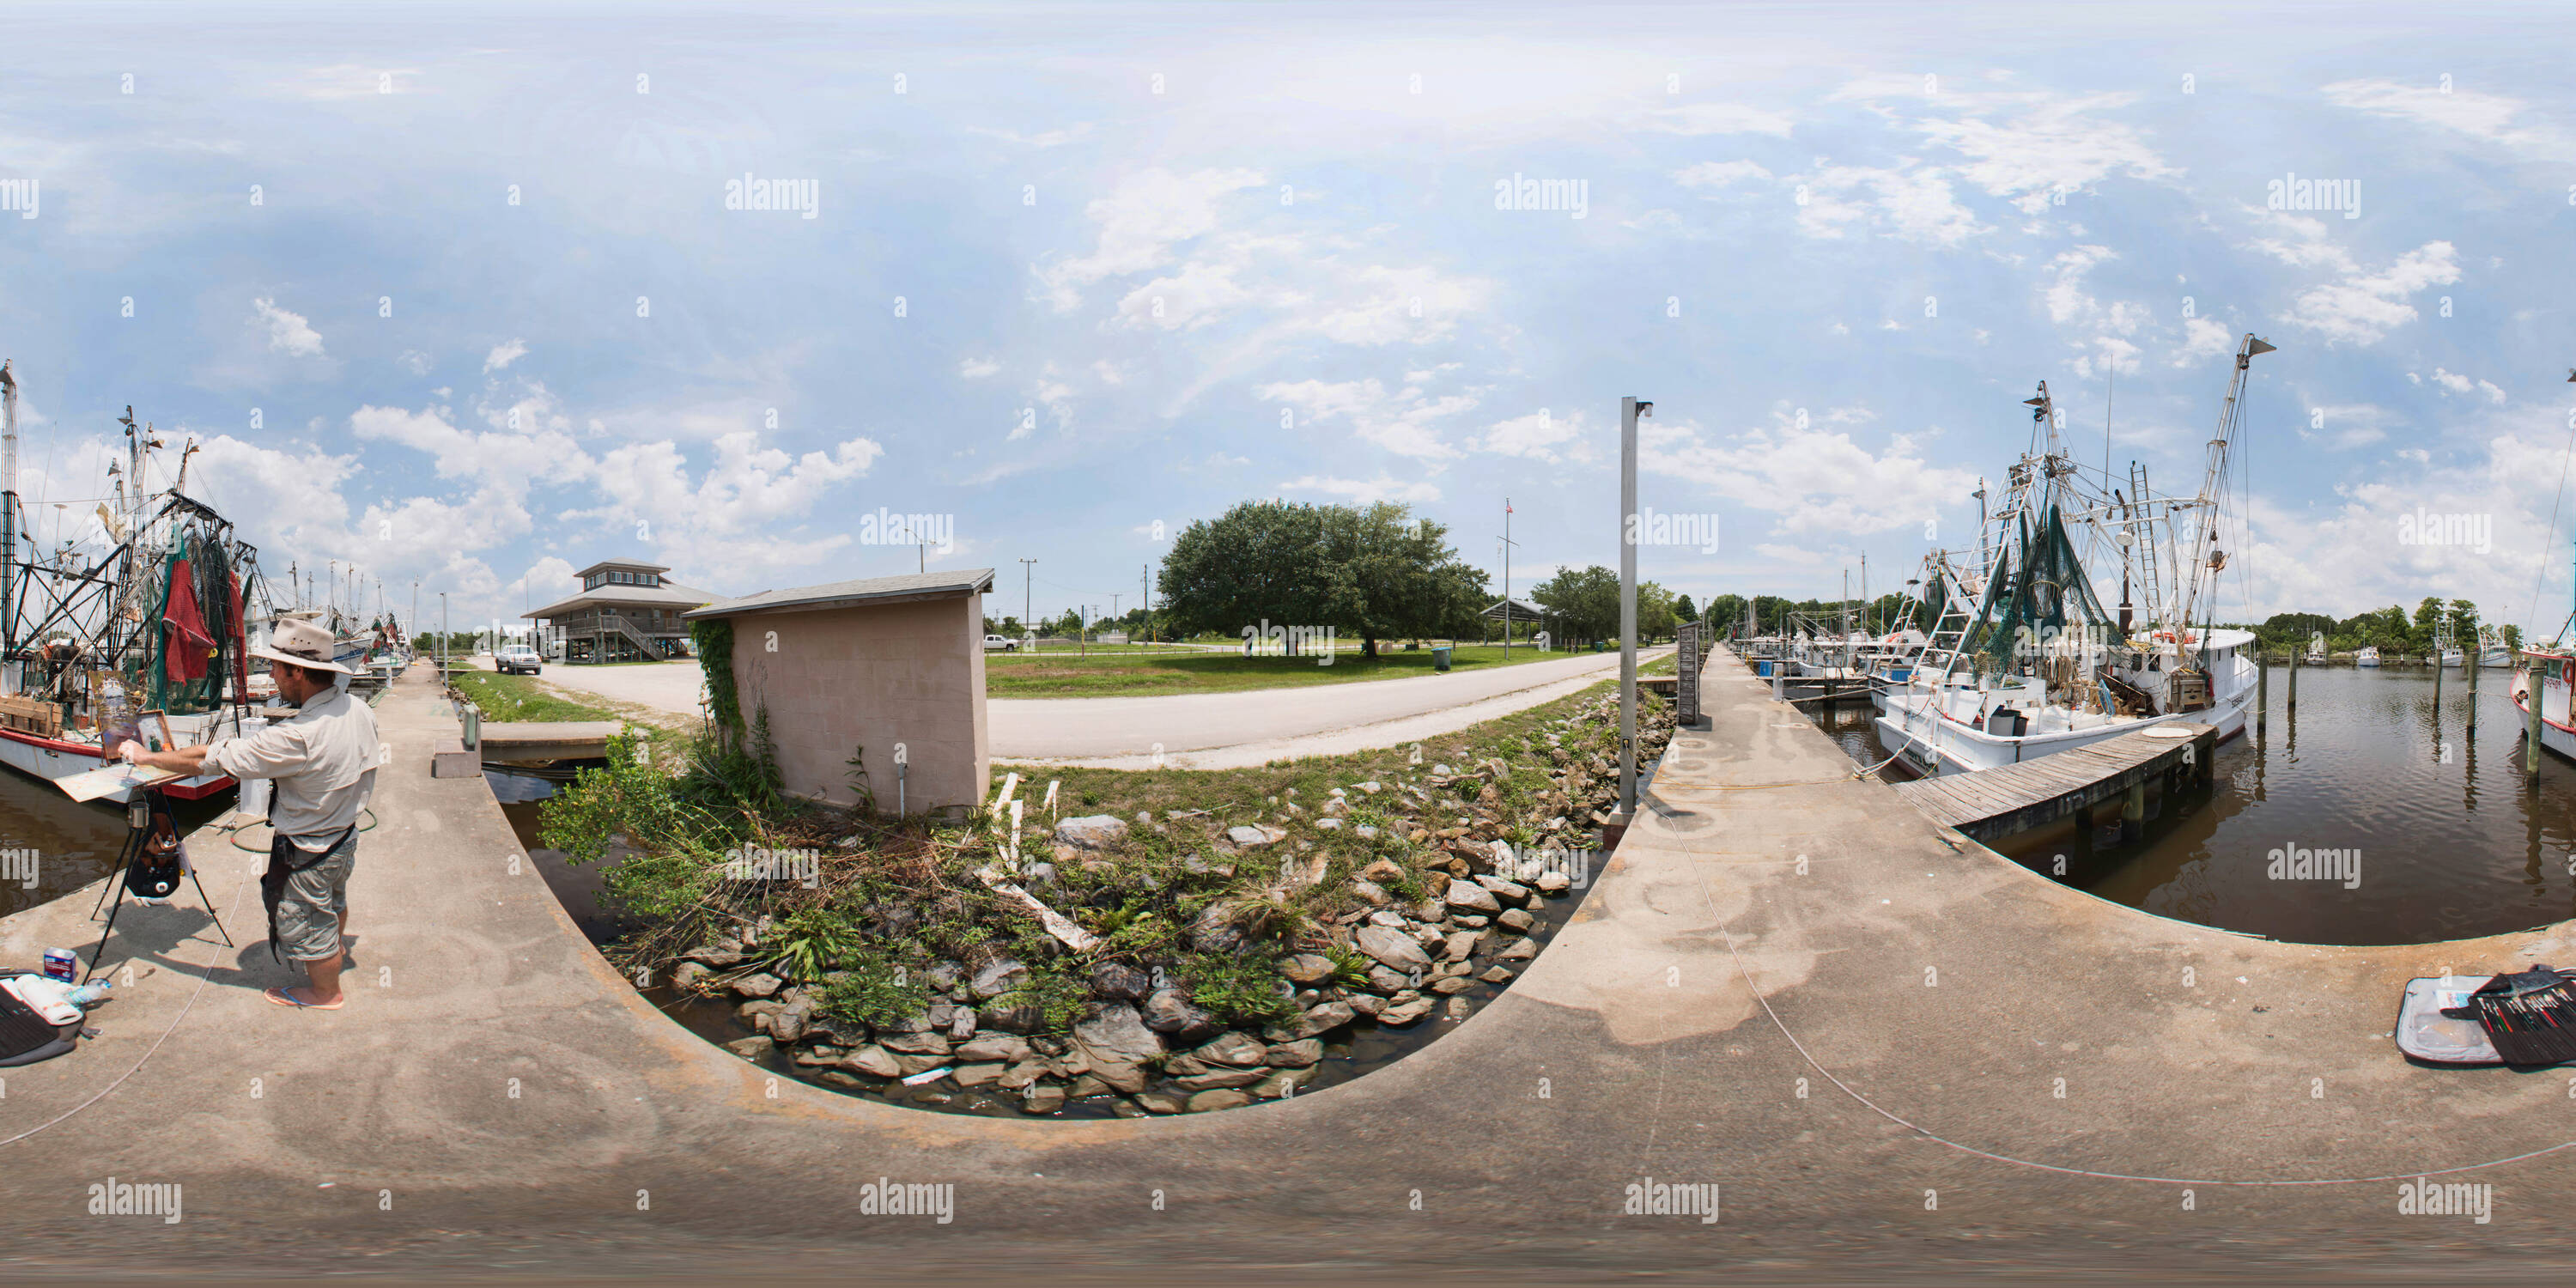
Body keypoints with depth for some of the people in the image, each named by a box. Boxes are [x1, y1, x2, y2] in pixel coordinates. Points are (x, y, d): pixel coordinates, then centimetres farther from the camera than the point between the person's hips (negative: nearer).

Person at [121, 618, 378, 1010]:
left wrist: (147, 757, -14)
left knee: (305, 923, 17)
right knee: (333, 901, 34)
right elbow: (369, 761, 6)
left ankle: (326, 992, 39)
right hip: (347, 835, 8)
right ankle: (336, 952, 60)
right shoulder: (358, 709, -13)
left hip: (309, 853, -8)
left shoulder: (297, 737, -37)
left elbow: (211, 759, -27)